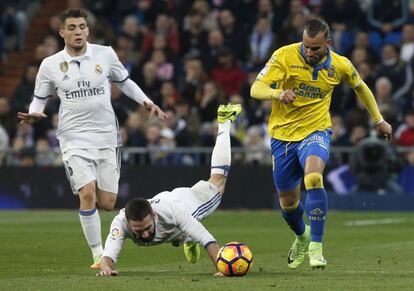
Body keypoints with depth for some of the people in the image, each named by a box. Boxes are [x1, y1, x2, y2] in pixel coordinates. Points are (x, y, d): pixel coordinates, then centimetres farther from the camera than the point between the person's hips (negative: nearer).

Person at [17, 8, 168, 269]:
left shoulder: (105, 54, -1)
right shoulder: (50, 65, -3)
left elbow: (125, 82, 15)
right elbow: (40, 99, 9)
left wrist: (147, 102, 2)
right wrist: (35, 114, -13)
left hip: (106, 135, 2)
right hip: (74, 138, -2)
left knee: (106, 204, 0)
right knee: (88, 194, -19)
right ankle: (98, 255, -7)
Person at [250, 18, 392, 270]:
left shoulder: (340, 65, -7)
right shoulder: (284, 56, -13)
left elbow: (360, 87, 15)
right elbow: (256, 89, -19)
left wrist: (379, 120, 22)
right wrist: (279, 93, -40)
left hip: (316, 131, -1)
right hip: (283, 133, 1)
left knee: (313, 178, -32)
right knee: (287, 201, 12)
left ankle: (316, 247, -27)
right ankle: (302, 236, 47)